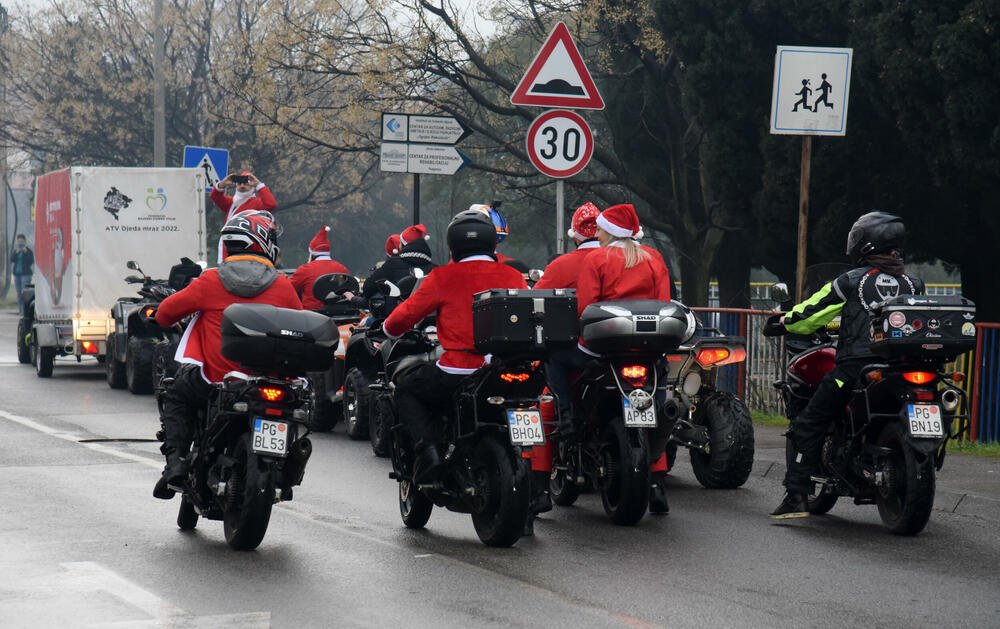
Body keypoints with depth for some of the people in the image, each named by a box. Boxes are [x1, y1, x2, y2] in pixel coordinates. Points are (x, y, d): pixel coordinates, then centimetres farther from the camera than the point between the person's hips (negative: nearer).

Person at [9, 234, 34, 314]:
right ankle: (20, 310, 11)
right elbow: (12, 259, -3)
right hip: (17, 274, 5)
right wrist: (16, 253, -18)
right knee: (19, 293, 6)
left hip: (25, 274, -5)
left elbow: (31, 261, -10)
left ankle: (25, 310, -19)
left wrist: (26, 252, -20)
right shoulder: (14, 251, 12)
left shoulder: (29, 251, -1)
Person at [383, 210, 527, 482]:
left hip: (457, 372, -4)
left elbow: (406, 314, 6)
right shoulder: (513, 276, 8)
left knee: (406, 390, 20)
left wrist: (390, 329, 29)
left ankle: (428, 449, -2)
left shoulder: (443, 277, -1)